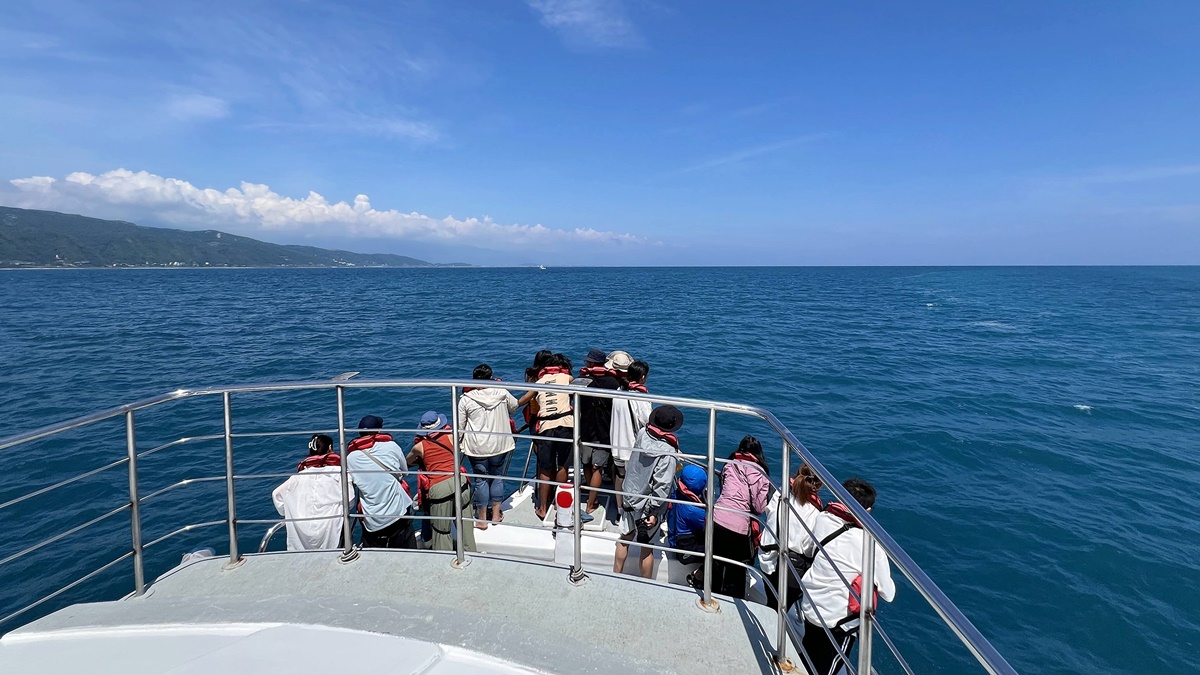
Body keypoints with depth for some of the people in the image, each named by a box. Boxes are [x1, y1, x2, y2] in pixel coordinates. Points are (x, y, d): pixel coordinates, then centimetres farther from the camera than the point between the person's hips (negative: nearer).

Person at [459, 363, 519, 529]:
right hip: (500, 445, 2)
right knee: (497, 477, 16)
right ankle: (496, 514, 24)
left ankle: (482, 519, 16)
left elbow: (459, 426, -3)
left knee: (481, 480, 9)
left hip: (477, 447, -2)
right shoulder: (502, 393, -5)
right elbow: (514, 407, 15)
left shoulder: (466, 399, -9)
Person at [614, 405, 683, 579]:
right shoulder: (668, 455, -26)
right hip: (648, 507, -5)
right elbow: (661, 486, -26)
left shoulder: (642, 435, -11)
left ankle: (616, 576, 38)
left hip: (630, 498, 5)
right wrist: (654, 512, -16)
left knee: (625, 538, 22)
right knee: (647, 546, 12)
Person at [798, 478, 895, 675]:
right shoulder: (870, 546, -25)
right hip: (838, 620, -4)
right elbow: (888, 593, -10)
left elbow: (806, 549, 7)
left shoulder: (822, 519, -12)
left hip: (809, 607, 4)